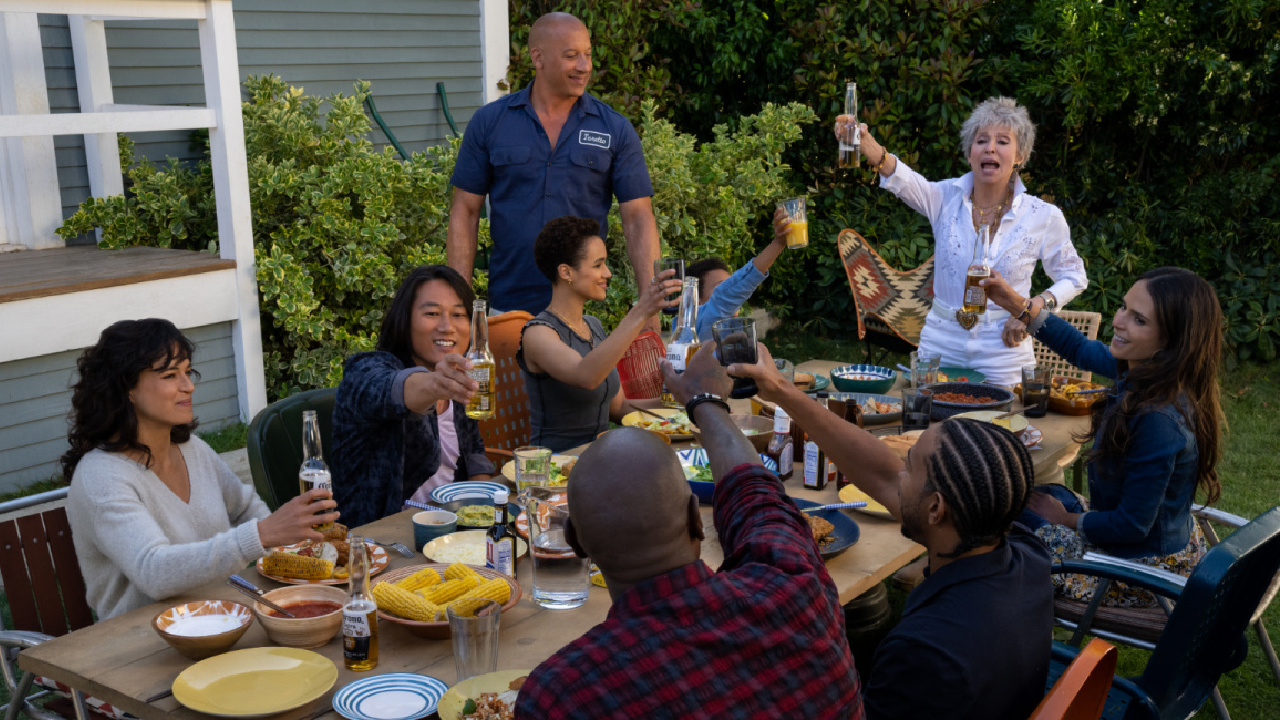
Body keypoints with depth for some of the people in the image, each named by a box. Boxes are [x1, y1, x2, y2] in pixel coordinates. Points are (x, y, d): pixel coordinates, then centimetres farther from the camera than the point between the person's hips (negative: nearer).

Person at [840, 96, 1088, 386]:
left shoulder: (1043, 216, -4)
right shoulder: (947, 198, -4)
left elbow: (1073, 277, 8)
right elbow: (904, 180, -25)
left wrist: (1036, 306, -12)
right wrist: (867, 143, -46)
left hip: (1003, 351, -1)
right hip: (942, 343, 1)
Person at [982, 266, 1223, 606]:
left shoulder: (1159, 420, -36)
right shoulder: (1143, 369, -10)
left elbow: (1132, 526, -27)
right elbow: (1083, 350, 11)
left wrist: (1066, 519, -10)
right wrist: (1019, 305, 3)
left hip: (1143, 570, -8)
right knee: (1049, 494, 25)